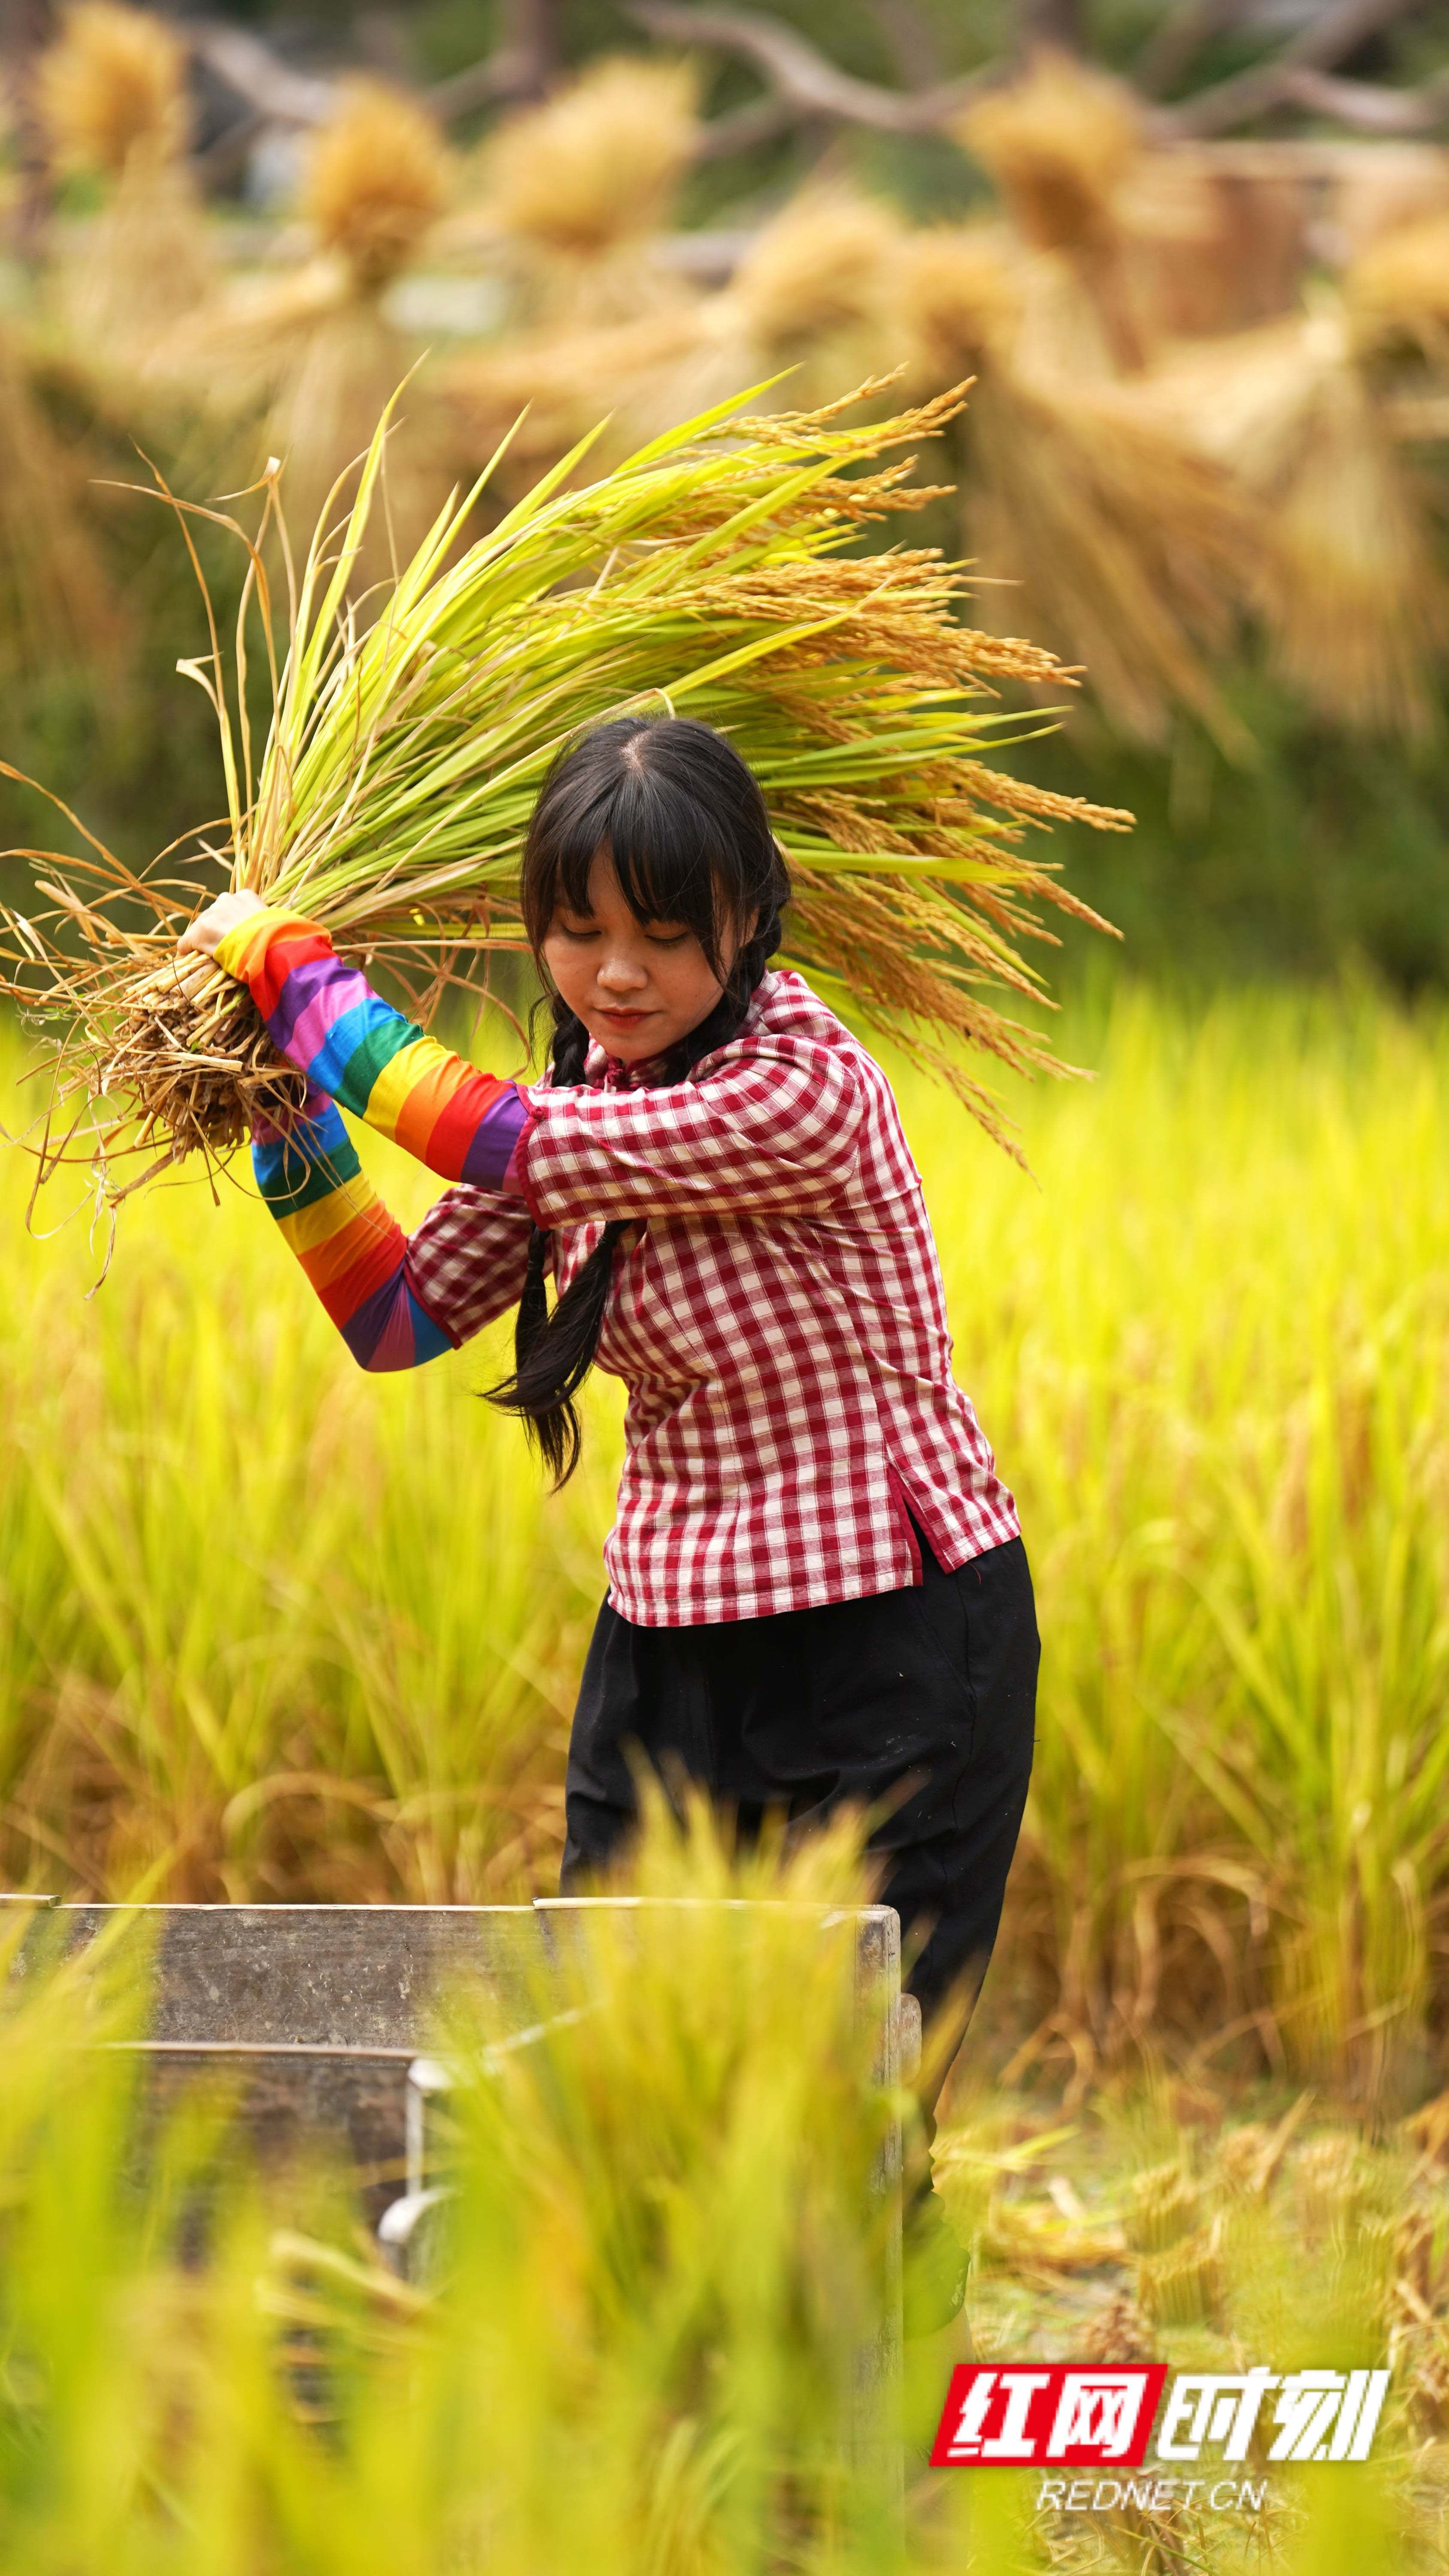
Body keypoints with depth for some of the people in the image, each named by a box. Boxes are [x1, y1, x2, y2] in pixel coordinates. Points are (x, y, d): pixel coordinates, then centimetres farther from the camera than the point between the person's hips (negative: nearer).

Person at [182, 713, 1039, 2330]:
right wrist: (289, 1111, -2)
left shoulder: (803, 1096, -21)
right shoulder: (590, 1097, 4)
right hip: (674, 1648, 7)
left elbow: (488, 1140, -25)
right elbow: (402, 1314, 11)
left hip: (891, 1663, -7)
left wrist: (285, 964, -13)